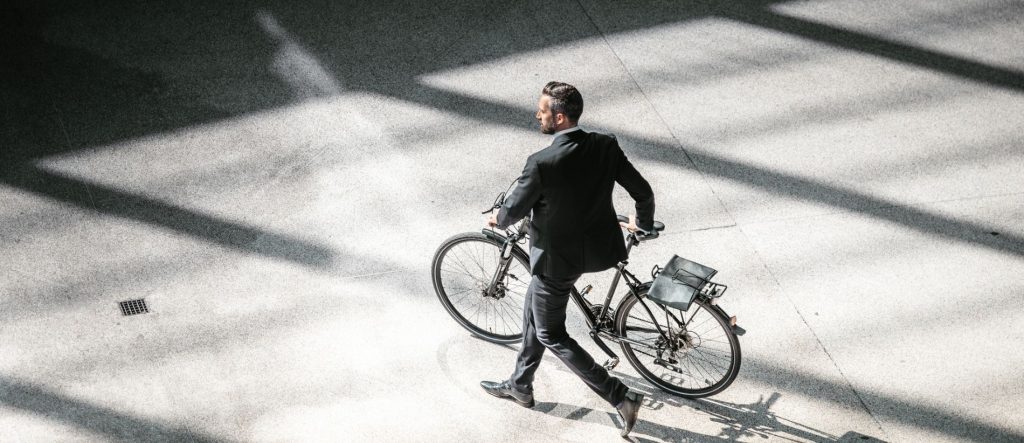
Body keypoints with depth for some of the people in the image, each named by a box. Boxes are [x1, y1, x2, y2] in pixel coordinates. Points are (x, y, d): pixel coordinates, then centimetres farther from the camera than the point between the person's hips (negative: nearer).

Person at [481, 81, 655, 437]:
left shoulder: (542, 163, -28)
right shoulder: (606, 146, -11)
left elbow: (515, 210, -14)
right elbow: (643, 192, -3)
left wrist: (498, 220, 10)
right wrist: (643, 224, 19)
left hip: (557, 257, -7)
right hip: (597, 247, 7)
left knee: (551, 335, 12)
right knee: (533, 312, 26)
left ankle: (621, 397, 9)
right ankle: (520, 385, 43)